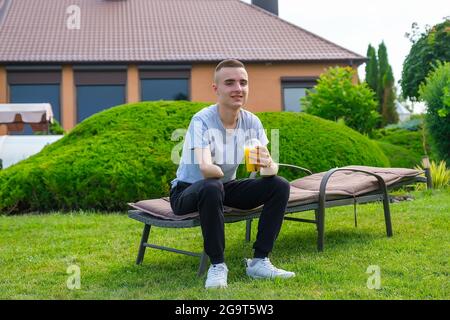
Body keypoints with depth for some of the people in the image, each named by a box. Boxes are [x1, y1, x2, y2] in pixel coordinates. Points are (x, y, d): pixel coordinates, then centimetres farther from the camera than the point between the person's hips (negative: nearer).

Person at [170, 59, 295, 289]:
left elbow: (270, 167, -16)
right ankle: (217, 265, -23)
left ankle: (259, 261, -8)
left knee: (279, 185, -13)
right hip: (188, 191, -5)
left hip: (226, 188, 6)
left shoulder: (251, 121, -8)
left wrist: (267, 165, -36)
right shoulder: (202, 120, -24)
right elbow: (205, 168, -38)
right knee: (212, 188, -40)